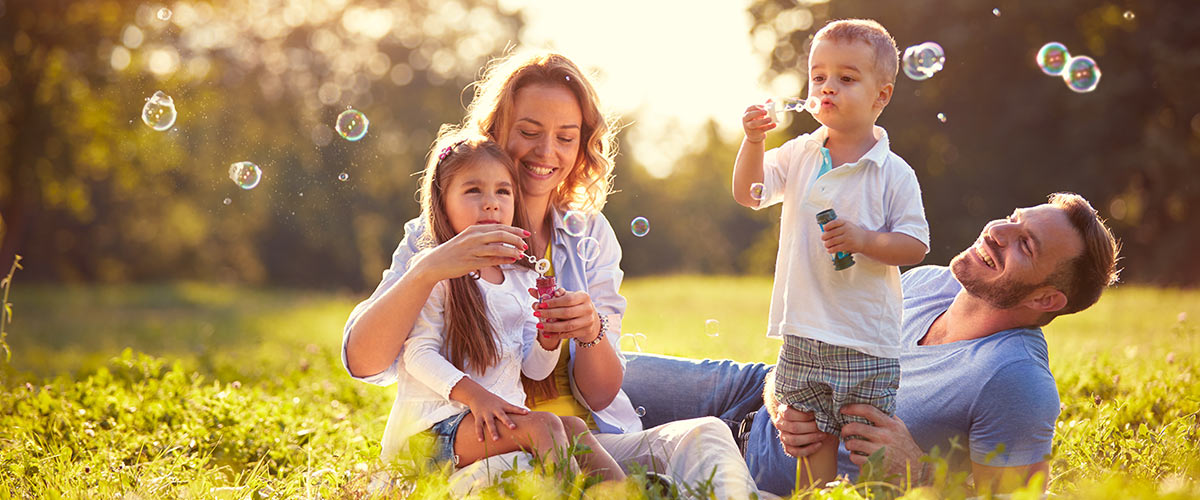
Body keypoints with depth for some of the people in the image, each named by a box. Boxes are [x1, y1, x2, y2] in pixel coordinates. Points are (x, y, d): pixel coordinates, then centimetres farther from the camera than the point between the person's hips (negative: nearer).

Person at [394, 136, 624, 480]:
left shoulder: (522, 280, 16)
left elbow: (535, 369, 16)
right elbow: (419, 353, -11)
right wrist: (474, 395, -24)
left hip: (504, 415, 6)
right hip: (441, 419, -6)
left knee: (574, 428, -23)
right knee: (544, 425, -29)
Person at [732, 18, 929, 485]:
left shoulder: (893, 174, -7)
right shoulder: (799, 155, 6)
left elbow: (916, 245, -7)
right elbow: (749, 193, 5)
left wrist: (864, 239, -22)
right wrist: (753, 142, -9)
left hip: (867, 341, -4)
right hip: (803, 332, 4)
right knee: (811, 444, 10)